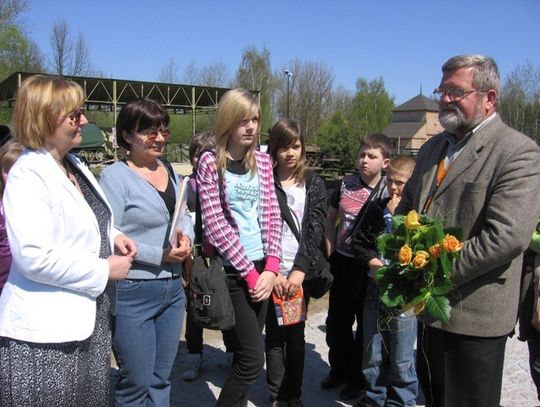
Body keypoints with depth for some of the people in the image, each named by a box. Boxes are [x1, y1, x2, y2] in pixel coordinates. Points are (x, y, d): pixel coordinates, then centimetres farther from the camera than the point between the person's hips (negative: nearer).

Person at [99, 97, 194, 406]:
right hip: (132, 292, -6)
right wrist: (160, 255, -21)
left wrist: (186, 236, -7)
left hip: (173, 288, 6)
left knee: (161, 379, 19)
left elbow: (185, 215, 15)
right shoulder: (115, 176, -12)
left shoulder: (170, 169, 9)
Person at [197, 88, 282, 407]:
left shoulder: (263, 161, 8)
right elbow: (215, 224, -13)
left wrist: (270, 267, -7)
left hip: (262, 267, 5)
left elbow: (272, 214, 4)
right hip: (232, 270, -5)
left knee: (244, 353, 15)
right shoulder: (211, 162, -9)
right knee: (253, 358, -4)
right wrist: (249, 272, -13)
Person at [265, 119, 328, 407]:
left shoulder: (313, 183, 4)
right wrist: (272, 271, -11)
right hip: (273, 273, -1)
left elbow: (316, 228, -3)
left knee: (296, 333, 10)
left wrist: (300, 270, -11)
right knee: (275, 334, 7)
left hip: (301, 272, 1)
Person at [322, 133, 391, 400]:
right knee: (336, 321, 15)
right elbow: (330, 217, 11)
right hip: (343, 262, 4)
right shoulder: (346, 184, 0)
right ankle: (339, 369, 38)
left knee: (366, 323, 12)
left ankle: (358, 378, 31)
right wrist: (330, 251, 6)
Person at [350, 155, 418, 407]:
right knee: (372, 355, 18)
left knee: (401, 360, 11)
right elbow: (358, 241, 8)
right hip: (375, 288, 4)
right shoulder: (377, 207, 2)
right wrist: (371, 261, -9)